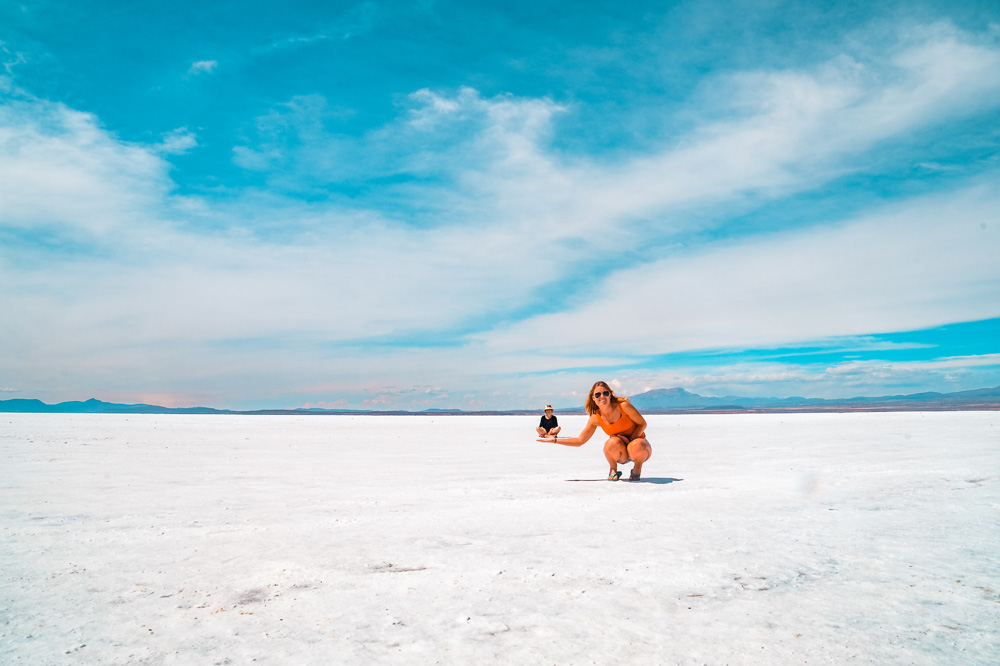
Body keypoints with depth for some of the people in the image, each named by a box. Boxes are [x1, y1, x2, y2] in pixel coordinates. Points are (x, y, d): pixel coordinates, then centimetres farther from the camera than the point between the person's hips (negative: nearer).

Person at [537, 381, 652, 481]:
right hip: (622, 454, 2)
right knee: (612, 442, -34)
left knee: (636, 447, -39)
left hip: (639, 444, -2)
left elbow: (642, 424, -6)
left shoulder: (624, 406, -16)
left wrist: (630, 439, -21)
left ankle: (637, 467, -2)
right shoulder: (596, 418, -6)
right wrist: (554, 439, -3)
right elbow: (580, 440, 1)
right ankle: (613, 470, -2)